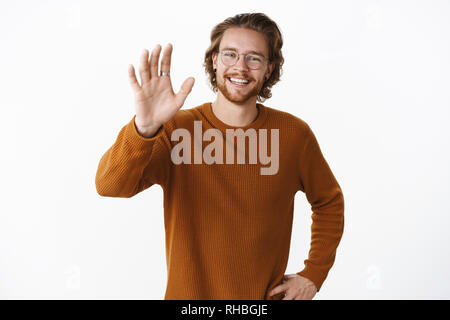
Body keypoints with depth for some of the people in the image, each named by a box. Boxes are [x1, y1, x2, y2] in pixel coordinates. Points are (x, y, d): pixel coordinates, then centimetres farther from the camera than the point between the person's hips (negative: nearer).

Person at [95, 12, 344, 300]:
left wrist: (313, 275, 0)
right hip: (189, 294, -1)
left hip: (268, 295, 1)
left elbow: (329, 201, 6)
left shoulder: (294, 133, -9)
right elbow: (110, 185, -27)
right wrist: (144, 128, -44)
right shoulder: (175, 129, -14)